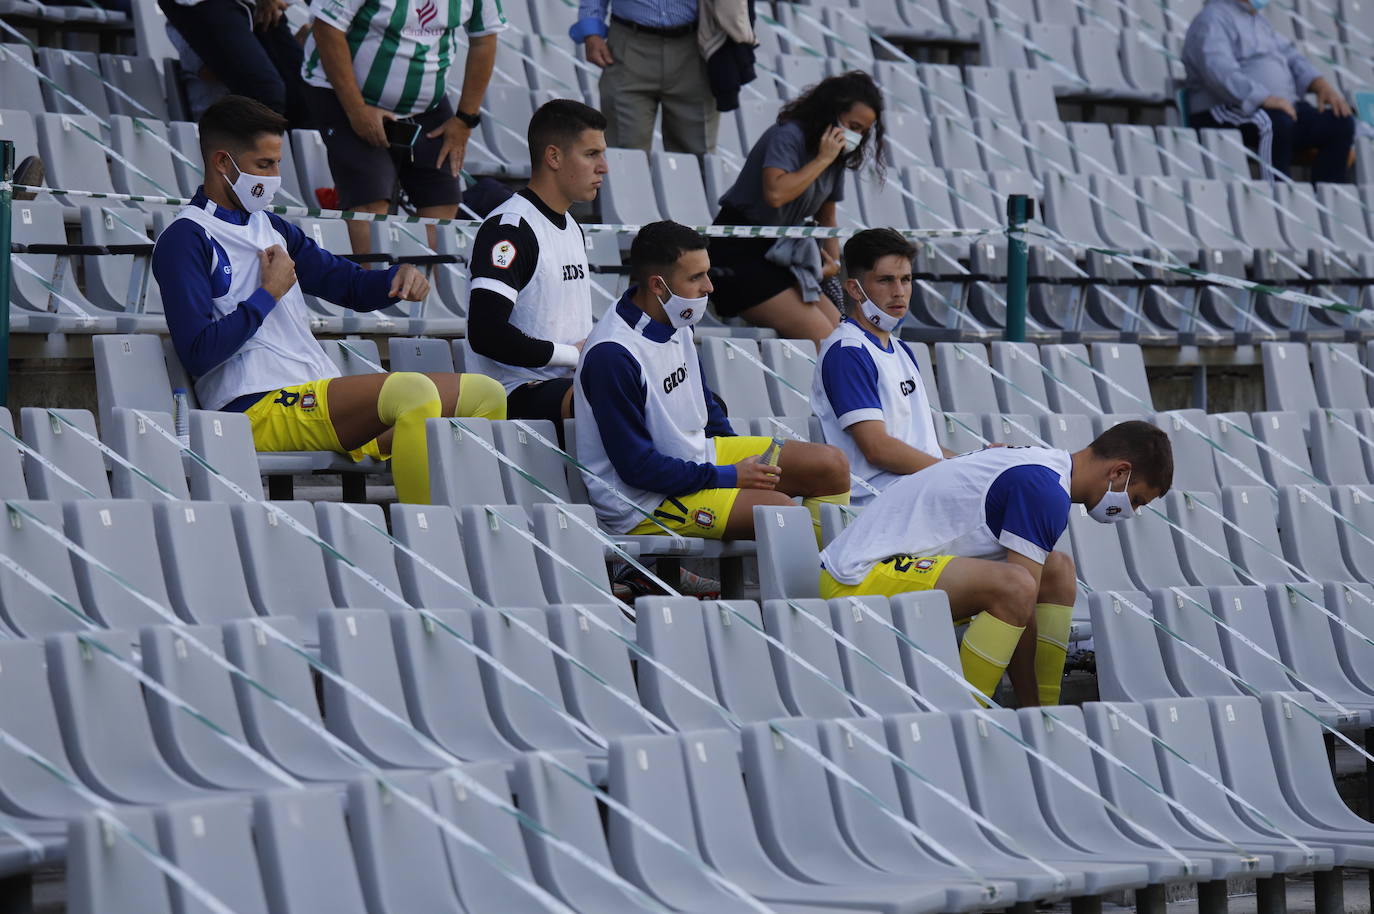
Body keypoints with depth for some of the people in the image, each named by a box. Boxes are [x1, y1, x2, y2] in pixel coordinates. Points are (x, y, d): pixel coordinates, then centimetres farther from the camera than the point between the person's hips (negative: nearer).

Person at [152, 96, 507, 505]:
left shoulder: (271, 229, 23)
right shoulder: (185, 240, -2)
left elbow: (351, 285, 30)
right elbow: (198, 354, -13)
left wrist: (401, 277, 8)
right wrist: (269, 293, -5)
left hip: (321, 398, 9)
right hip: (259, 410, -9)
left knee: (484, 394, -3)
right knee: (415, 392, -32)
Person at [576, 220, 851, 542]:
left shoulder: (676, 324, 5)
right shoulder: (612, 355, -24)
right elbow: (638, 467, -23)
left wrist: (745, 461, 7)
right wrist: (729, 476, -18)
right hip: (642, 501, -10)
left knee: (831, 465, 0)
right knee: (775, 507, -29)